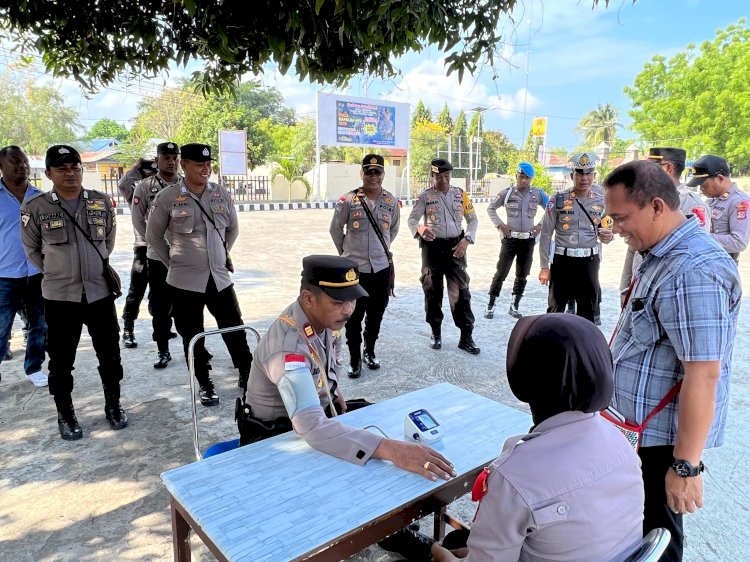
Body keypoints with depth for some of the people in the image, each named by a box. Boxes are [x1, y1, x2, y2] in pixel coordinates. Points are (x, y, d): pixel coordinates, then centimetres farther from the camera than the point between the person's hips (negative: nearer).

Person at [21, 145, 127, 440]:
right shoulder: (35, 206, -5)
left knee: (110, 353, 10)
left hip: (100, 291, 2)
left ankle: (113, 404, 29)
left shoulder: (102, 202, 1)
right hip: (59, 296, -1)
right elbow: (31, 248, 7)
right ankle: (65, 414, 26)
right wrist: (55, 272, 7)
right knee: (61, 360, 9)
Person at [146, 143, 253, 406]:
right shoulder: (167, 198, -7)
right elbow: (153, 237, 4)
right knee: (193, 337, 9)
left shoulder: (222, 194, 2)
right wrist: (173, 263, 6)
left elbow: (232, 229, 17)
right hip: (185, 281, -2)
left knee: (235, 330, 8)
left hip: (220, 278, 2)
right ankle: (205, 385, 26)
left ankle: (247, 375, 26)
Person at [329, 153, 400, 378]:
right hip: (354, 269, -3)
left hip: (382, 268, 3)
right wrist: (345, 252, 10)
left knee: (376, 315, 13)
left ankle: (369, 352, 34)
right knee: (354, 316, 4)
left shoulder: (391, 202, 3)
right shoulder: (348, 200, -6)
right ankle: (354, 359, 18)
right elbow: (335, 229, 5)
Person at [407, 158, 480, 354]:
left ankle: (466, 337, 5)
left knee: (460, 291, -2)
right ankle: (436, 332, 24)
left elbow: (472, 219, 8)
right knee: (432, 290, 8)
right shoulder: (425, 196, -1)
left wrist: (466, 239, -9)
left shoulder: (460, 194, 5)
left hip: (455, 246, 1)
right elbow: (412, 219, -7)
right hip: (432, 246, -1)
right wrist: (421, 229, -31)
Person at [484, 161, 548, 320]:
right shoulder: (506, 193, -5)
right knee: (501, 272, -3)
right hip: (510, 239, -2)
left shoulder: (538, 193, 0)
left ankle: (514, 306, 20)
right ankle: (491, 305, 5)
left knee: (522, 275, 8)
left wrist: (541, 224, 0)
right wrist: (499, 224, -4)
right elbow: (490, 208, 7)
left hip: (528, 240, 3)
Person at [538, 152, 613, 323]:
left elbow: (604, 233, 14)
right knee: (555, 310, 7)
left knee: (587, 311, 13)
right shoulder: (558, 200, -6)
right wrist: (544, 267, -7)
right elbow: (546, 235, -4)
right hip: (563, 261, -3)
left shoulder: (601, 202, 4)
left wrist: (607, 236, -12)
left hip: (590, 262, 3)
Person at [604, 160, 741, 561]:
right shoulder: (662, 254, 5)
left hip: (662, 434, -9)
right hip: (640, 423, 9)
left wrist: (686, 465, -24)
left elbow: (703, 375, -28)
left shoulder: (692, 271, -27)